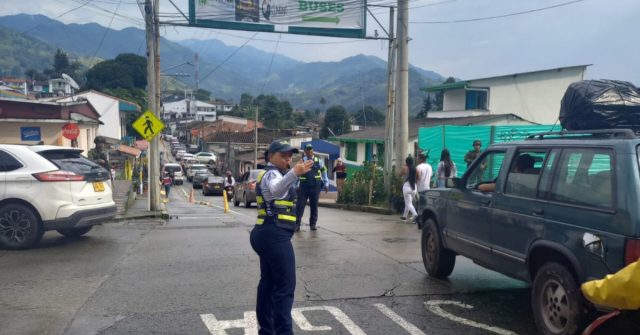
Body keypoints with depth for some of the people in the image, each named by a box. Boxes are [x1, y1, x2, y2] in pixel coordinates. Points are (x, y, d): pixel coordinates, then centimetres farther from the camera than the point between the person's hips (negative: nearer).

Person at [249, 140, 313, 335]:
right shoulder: (272, 173, -12)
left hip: (268, 234, 11)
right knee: (285, 286, -13)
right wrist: (294, 173, -54)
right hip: (275, 235, -11)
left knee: (268, 282, 15)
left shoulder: (269, 174, 20)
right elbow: (276, 189, -38)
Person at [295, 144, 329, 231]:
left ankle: (313, 224, 19)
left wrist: (326, 184, 8)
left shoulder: (318, 161, 4)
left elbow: (324, 172, 11)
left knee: (314, 206, 8)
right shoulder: (301, 161, 4)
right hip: (303, 186, -1)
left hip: (315, 186, 1)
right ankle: (297, 224, 3)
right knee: (300, 205, -3)